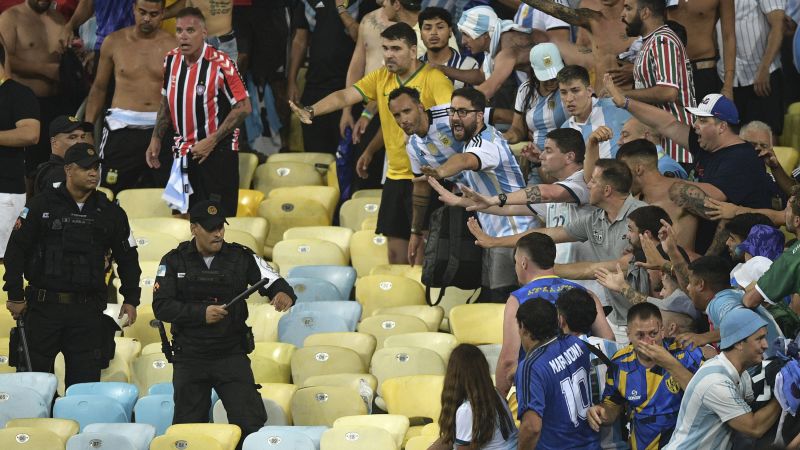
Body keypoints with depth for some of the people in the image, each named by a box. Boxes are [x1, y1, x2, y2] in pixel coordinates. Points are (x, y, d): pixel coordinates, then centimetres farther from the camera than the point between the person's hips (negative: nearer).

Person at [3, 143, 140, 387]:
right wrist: (15, 295, -3)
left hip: (88, 310, 2)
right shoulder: (41, 206, 0)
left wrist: (131, 300, 11)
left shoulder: (110, 213, 9)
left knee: (86, 381, 0)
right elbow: (16, 250, 1)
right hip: (44, 308, -2)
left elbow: (128, 258, 18)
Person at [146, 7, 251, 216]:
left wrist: (211, 141, -17)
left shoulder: (221, 65, -18)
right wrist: (156, 139, 12)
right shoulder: (172, 60, 2)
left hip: (217, 152, -6)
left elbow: (243, 107, -15)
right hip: (183, 153, 6)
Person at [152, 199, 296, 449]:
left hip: (232, 354, 0)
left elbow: (273, 281, -3)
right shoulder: (174, 262, 0)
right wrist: (201, 313, -19)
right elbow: (161, 306, -7)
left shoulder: (241, 257, 1)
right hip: (190, 358, 0)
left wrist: (283, 293, -28)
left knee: (252, 422, -9)